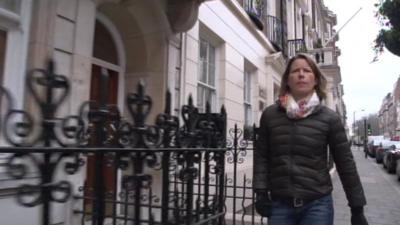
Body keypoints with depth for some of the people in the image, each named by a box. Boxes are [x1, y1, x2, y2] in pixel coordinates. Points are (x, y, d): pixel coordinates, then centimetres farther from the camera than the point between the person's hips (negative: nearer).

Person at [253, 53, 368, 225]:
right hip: (279, 204, 1)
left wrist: (357, 208, 4)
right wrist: (261, 192, -4)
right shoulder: (270, 115, 2)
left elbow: (345, 163, 2)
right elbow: (261, 156, 3)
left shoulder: (329, 118, -1)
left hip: (317, 205, 0)